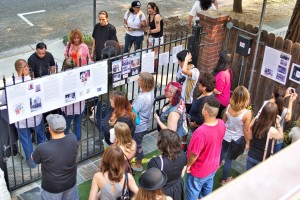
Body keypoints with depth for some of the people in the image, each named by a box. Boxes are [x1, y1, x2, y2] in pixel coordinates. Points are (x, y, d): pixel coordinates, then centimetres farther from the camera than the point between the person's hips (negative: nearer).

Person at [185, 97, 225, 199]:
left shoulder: (201, 132, -40)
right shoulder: (221, 124, -18)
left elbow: (194, 154, -28)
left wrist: (188, 165, -8)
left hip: (199, 171, -6)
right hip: (213, 166, 6)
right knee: (207, 190, 30)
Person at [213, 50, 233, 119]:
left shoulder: (221, 74, -28)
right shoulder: (228, 71, 0)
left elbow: (218, 91, -24)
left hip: (220, 101, -8)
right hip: (225, 100, 8)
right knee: (218, 118, 21)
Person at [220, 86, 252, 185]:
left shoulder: (229, 107, -16)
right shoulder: (247, 113, -28)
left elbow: (223, 121, -2)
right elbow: (246, 130, -18)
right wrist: (247, 142, -1)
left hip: (225, 135, 4)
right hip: (236, 139, -4)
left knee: (222, 153, 29)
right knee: (229, 158, 15)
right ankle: (224, 179, 35)